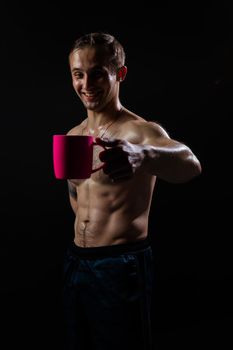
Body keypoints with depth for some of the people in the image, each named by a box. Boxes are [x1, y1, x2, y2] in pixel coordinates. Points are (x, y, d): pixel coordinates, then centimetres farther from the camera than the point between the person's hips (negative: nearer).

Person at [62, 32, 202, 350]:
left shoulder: (141, 131, -16)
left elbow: (190, 164, -37)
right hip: (76, 263, 7)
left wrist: (141, 156, -57)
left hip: (122, 267, -6)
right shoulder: (72, 137, 7)